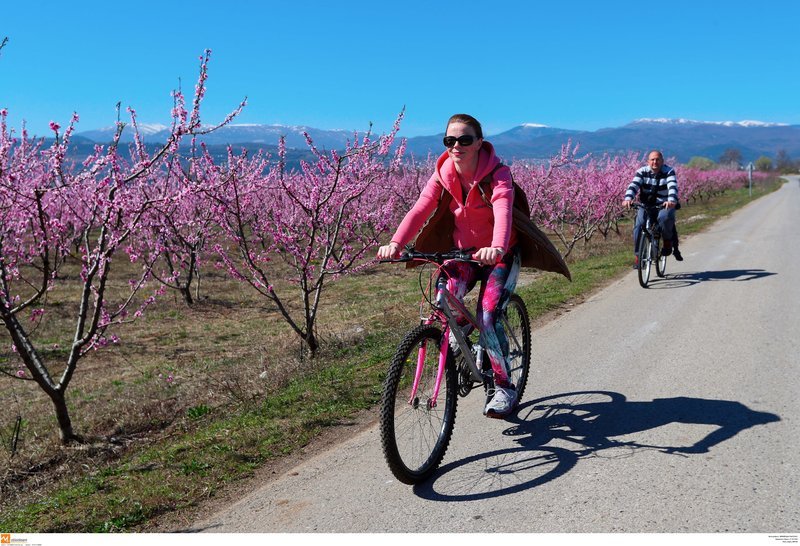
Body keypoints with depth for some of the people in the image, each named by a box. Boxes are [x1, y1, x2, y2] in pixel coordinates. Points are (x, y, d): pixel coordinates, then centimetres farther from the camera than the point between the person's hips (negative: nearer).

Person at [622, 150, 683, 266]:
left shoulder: (669, 171, -8)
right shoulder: (642, 172, -4)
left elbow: (673, 187, -25)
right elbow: (633, 185, -20)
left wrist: (672, 201, -47)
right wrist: (628, 198, -41)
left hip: (665, 205, -1)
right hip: (646, 205, 2)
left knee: (664, 218, -34)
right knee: (639, 224, -22)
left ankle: (668, 242, -4)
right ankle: (638, 256, -11)